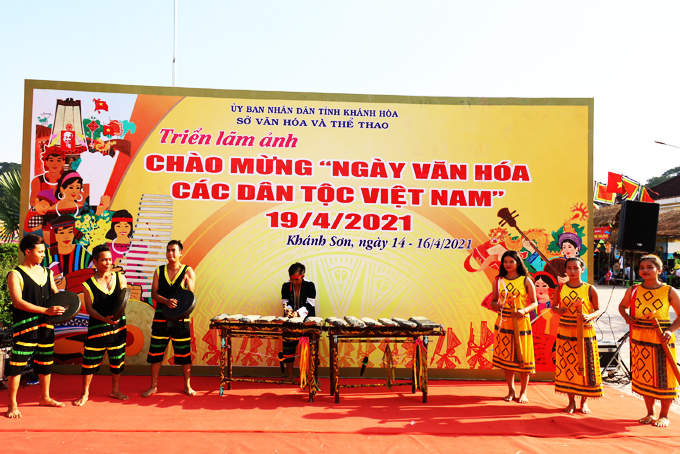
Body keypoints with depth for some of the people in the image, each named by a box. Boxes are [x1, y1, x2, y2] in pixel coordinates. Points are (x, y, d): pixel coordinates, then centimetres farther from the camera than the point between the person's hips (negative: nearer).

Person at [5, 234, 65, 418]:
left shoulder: (47, 272, 11)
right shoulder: (15, 275, -7)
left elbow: (56, 294, 17)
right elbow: (18, 302, -17)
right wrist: (46, 310, -24)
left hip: (46, 324, 6)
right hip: (25, 325, -6)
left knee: (46, 361, 14)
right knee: (17, 363, -3)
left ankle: (45, 397, 28)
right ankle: (12, 404, 8)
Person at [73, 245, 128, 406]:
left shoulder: (120, 278, 4)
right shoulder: (88, 284, -3)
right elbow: (89, 308, -7)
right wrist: (104, 318, -23)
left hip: (118, 325, 3)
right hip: (97, 327, -2)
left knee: (117, 359, 11)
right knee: (90, 360, 2)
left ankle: (115, 390, 28)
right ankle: (85, 393, 20)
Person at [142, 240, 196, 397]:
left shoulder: (188, 271, 1)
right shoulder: (159, 271, 8)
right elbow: (154, 293, 0)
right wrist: (167, 301, -20)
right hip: (161, 317, 2)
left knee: (184, 352, 3)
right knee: (156, 352, 6)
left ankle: (187, 386, 17)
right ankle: (154, 386, 20)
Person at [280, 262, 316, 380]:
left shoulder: (309, 285, -7)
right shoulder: (286, 286, 1)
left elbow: (309, 304, -13)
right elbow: (285, 302, 3)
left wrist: (298, 312, -28)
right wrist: (288, 309, -20)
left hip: (307, 319, -2)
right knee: (288, 344, -1)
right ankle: (290, 376, 9)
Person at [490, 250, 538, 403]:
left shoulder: (526, 281, -2)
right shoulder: (498, 281, 6)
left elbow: (534, 303, -2)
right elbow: (493, 301, 13)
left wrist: (524, 310, -20)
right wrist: (496, 305, -9)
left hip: (521, 322, -3)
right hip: (503, 322, 3)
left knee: (523, 357, 2)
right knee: (506, 356, 7)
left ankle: (523, 392, 17)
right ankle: (511, 391, 21)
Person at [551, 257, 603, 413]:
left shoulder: (590, 289, -3)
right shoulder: (560, 288, 3)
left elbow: (598, 310, -1)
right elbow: (553, 306, 13)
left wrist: (589, 316, -21)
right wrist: (558, 309, -9)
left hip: (585, 332, -2)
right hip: (565, 333, 2)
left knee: (585, 366, 3)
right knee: (567, 366, 6)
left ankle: (584, 402, 21)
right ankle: (571, 401, 21)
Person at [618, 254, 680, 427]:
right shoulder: (633, 290, 3)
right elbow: (622, 306, 19)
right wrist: (628, 317, -1)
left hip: (662, 341, -3)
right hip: (640, 340, 3)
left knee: (663, 378, 3)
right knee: (644, 377, 11)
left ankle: (664, 416, 21)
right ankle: (650, 413, 26)